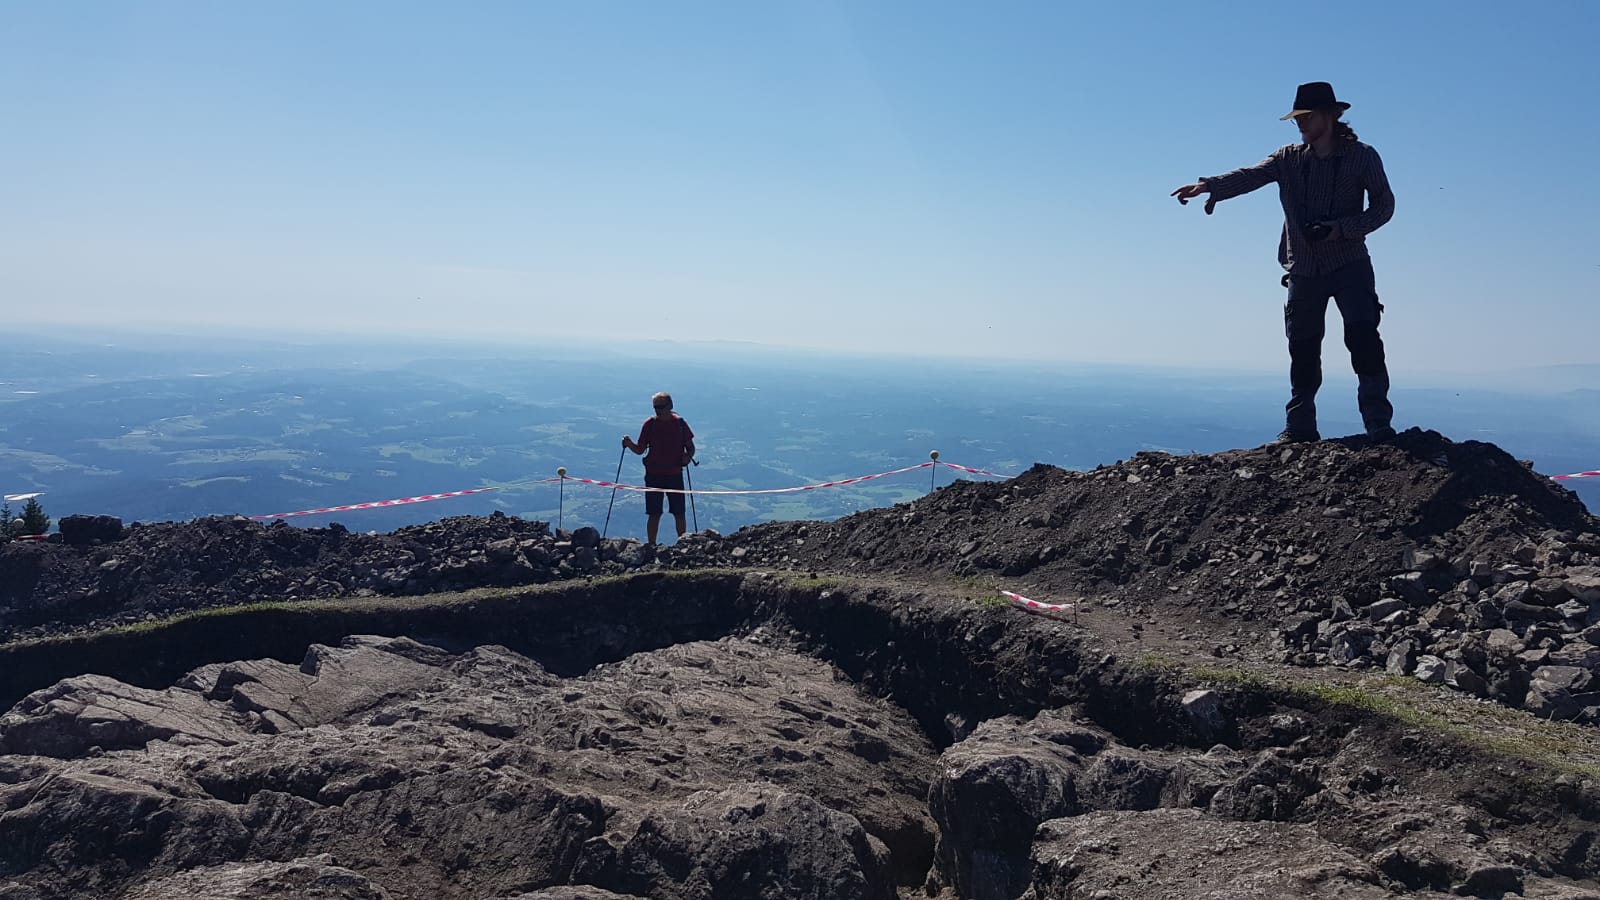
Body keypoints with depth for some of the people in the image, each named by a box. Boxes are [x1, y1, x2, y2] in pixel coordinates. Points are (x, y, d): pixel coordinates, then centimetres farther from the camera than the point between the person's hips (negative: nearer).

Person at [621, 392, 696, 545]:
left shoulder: (679, 423, -1)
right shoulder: (649, 424, 0)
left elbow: (691, 447, 7)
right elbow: (640, 450, 4)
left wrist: (688, 456, -14)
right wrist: (629, 444, -16)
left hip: (675, 475, 0)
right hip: (653, 475, 0)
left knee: (679, 514, 3)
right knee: (654, 514, 0)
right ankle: (652, 546, 9)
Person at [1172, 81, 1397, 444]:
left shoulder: (1362, 156, -1)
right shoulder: (1289, 158, 5)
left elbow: (1383, 206, 0)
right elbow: (1249, 176, -11)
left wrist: (1342, 229, -16)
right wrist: (1208, 187, -30)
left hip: (1349, 264, -3)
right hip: (1303, 268, 3)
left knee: (1363, 337, -14)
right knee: (1303, 349, 6)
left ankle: (1379, 424, -9)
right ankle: (1299, 428, 14)